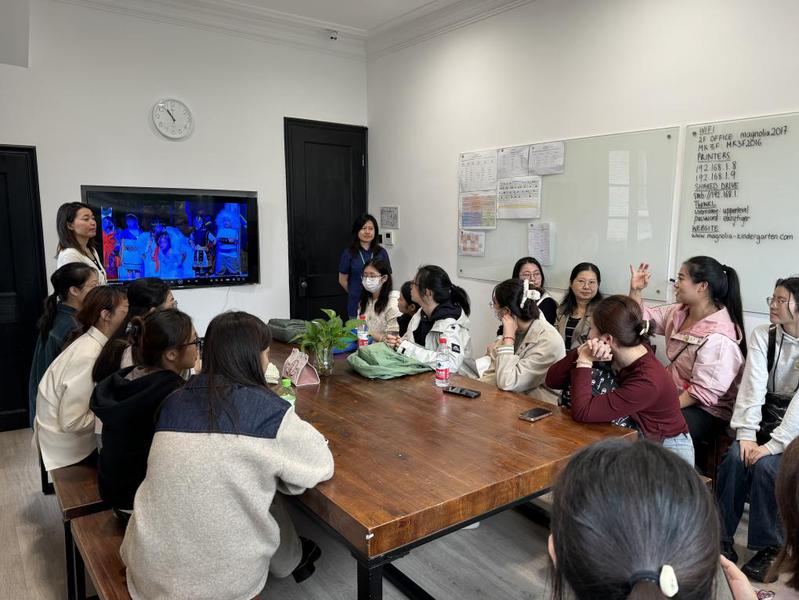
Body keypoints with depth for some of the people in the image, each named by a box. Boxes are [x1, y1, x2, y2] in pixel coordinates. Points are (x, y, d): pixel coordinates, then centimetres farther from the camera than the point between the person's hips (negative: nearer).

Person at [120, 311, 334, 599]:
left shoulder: (175, 400, 1)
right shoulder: (267, 410, -14)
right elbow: (321, 464, -2)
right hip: (216, 576, -5)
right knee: (270, 500, 20)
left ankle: (290, 558, 43)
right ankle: (292, 562, 44)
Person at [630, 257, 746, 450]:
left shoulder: (718, 336, -24)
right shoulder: (679, 312, 3)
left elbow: (703, 392, -25)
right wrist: (635, 290, 0)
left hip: (705, 410, -8)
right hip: (674, 395, 8)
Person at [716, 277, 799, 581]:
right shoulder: (762, 335, -3)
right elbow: (753, 385, -12)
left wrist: (774, 444, -28)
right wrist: (746, 433, -21)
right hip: (766, 418, 3)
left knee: (765, 465, -27)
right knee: (735, 457, -22)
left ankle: (770, 547, -7)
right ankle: (721, 538, -10)